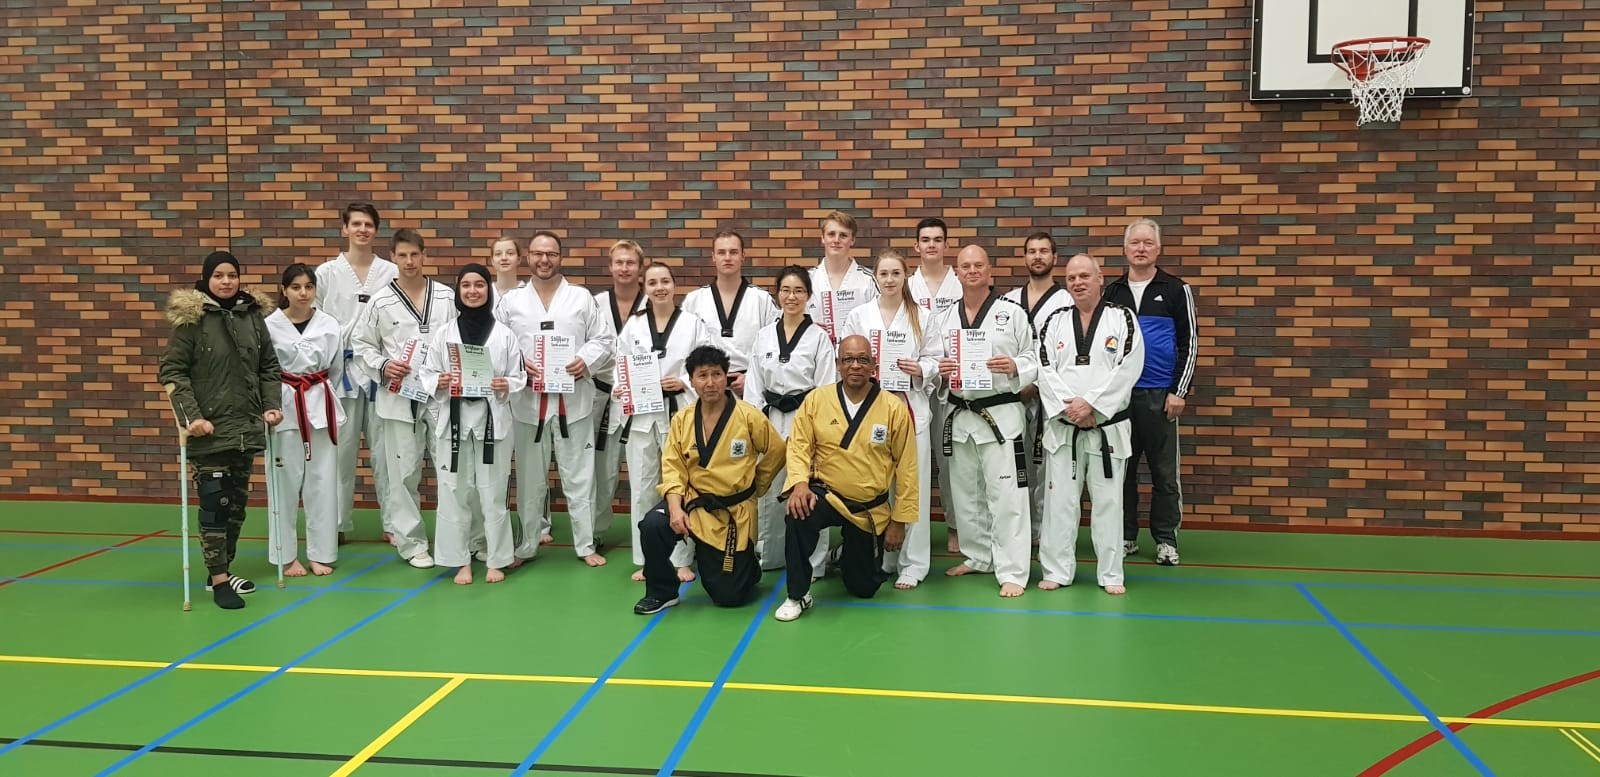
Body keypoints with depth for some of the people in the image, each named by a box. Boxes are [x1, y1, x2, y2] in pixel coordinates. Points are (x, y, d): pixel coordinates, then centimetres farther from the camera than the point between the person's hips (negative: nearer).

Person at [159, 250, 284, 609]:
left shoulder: (252, 315, 7)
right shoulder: (191, 318, -6)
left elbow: (268, 366, 14)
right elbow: (171, 371, -8)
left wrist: (271, 404, 2)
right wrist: (190, 416, -16)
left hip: (246, 426, 5)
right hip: (210, 428, -5)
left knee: (237, 500, 11)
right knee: (214, 501, -6)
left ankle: (224, 569, 24)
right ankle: (218, 580, 0)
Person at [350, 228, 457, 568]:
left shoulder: (446, 296, 3)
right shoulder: (381, 302, 1)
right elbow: (361, 345, 7)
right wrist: (382, 366, -9)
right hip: (400, 397, -1)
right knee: (403, 473, 2)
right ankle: (412, 542, 14)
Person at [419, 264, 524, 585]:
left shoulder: (503, 334, 2)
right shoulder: (444, 333, 4)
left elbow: (518, 376, 5)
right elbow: (427, 373, 7)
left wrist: (506, 386, -16)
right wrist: (439, 382, -14)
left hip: (492, 417, -1)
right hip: (453, 417, 1)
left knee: (492, 490, 4)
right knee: (454, 490, 4)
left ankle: (495, 560, 17)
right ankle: (461, 560, 17)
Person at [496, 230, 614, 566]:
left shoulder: (581, 297, 5)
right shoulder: (511, 301, 7)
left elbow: (603, 339, 4)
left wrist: (586, 360, -13)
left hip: (573, 399, -1)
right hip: (528, 400, 1)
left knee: (579, 476, 5)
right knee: (530, 478, 10)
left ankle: (586, 544, 15)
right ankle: (526, 545, 23)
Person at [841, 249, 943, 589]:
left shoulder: (922, 316, 6)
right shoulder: (859, 316, 7)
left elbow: (936, 360, 7)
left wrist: (920, 369, -13)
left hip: (910, 407, 0)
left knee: (912, 485, -1)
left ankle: (912, 564, 9)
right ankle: (876, 558, 16)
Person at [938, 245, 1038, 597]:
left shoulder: (1012, 313, -3)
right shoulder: (947, 318, 9)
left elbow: (1035, 359, -1)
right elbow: (934, 360, 14)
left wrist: (1014, 367, -21)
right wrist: (940, 369, -8)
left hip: (1001, 413, -5)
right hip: (960, 415, 5)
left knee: (1006, 495, -7)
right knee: (966, 493, 14)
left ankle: (1012, 571, -1)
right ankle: (978, 556, 31)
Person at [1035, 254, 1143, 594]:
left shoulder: (1122, 318, 1)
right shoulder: (1055, 321, 7)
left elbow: (1128, 369, -10)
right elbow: (1045, 370, -2)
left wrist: (1091, 404, -16)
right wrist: (1069, 407, -14)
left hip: (1107, 424, -2)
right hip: (1062, 425, 2)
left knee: (1108, 500, 4)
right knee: (1060, 499, 5)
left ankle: (1111, 575, 14)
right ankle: (1057, 571, 14)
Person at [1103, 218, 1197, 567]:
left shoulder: (1176, 289, 1)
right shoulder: (1111, 292, 10)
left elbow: (1189, 342, -1)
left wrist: (1179, 391, -7)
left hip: (1159, 394, -3)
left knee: (1164, 470, 3)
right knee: (1121, 467, 7)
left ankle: (1165, 540, 13)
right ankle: (1126, 536, 17)